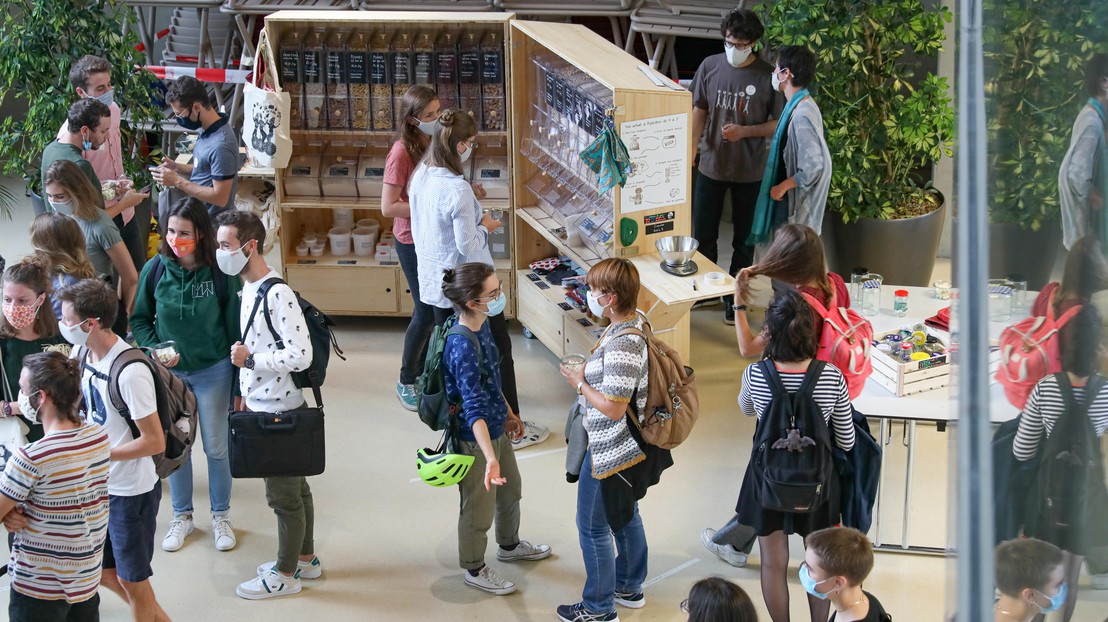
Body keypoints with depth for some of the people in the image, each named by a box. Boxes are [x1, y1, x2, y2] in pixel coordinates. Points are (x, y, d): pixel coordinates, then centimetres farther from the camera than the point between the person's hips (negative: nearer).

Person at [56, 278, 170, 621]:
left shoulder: (130, 373, -27)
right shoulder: (82, 352, -3)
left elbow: (155, 442, -24)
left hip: (130, 491, -8)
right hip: (99, 485, 8)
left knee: (132, 580, 8)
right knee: (102, 572, 20)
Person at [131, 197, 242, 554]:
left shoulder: (220, 273, -16)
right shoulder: (156, 269, -9)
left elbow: (235, 329, -9)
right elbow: (139, 320, 4)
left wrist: (239, 384, -7)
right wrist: (155, 350, -14)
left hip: (213, 371, -2)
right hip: (168, 373, 2)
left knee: (216, 447, 10)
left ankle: (221, 517, 30)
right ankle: (182, 516, 32)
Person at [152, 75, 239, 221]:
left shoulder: (221, 145, -26)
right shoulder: (208, 130, 3)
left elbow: (220, 197, -24)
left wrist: (177, 181, -20)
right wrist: (177, 168, 1)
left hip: (212, 223, -9)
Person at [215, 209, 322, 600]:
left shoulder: (277, 295, -23)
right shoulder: (249, 288, 6)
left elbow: (301, 356, -27)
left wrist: (248, 360, -21)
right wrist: (245, 392, 15)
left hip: (278, 412, -9)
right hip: (261, 406, 9)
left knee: (283, 494, 4)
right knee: (294, 487, 20)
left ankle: (285, 575, 17)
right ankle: (305, 559, 33)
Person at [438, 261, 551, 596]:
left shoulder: (482, 326, -5)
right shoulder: (462, 347, -34)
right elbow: (474, 409, -39)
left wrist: (507, 412, 24)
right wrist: (490, 457, -46)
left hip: (496, 428, 9)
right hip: (475, 439, -9)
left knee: (511, 490, 29)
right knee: (478, 507, 13)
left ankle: (509, 545, 55)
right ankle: (474, 569, 36)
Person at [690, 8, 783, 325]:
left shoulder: (767, 76, -13)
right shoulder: (710, 66, -5)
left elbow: (779, 123, -6)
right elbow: (699, 111, 3)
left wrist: (744, 131, -21)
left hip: (749, 171, -2)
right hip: (711, 166, 2)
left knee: (743, 238, 10)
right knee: (703, 233, 13)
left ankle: (735, 298, 25)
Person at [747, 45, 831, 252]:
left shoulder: (802, 115, -27)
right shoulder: (799, 105, 5)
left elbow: (814, 167, -28)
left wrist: (782, 187, -17)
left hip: (796, 204, -10)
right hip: (791, 197, 10)